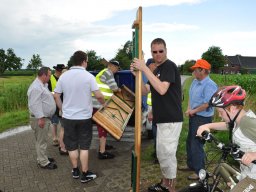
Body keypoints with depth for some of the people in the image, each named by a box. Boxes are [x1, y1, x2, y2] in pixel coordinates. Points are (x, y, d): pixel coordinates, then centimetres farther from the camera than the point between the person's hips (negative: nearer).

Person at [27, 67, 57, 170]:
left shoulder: (42, 85, 14)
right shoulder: (36, 87, -20)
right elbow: (35, 104, -26)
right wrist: (40, 118, -27)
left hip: (45, 117, 11)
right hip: (40, 119, -11)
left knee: (42, 140, 20)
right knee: (41, 141, -1)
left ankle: (43, 157, 33)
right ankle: (43, 163, 8)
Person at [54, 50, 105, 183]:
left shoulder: (63, 76, -1)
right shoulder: (88, 76, -12)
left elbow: (56, 96, 3)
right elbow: (98, 95, -15)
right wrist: (104, 103, 5)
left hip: (68, 117, 3)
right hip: (84, 117, -3)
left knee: (72, 146, 15)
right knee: (84, 146, 9)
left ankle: (75, 171, 30)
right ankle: (85, 174, 18)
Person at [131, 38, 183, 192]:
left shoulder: (169, 66, -12)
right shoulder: (157, 69, 17)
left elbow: (162, 89, -27)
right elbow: (145, 91, 13)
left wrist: (145, 69, -24)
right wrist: (136, 74, -1)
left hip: (171, 120, -9)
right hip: (162, 119, 10)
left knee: (167, 154, 0)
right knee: (162, 154, 18)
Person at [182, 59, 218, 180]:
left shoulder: (209, 85, -20)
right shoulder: (195, 82, 8)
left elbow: (207, 104, -25)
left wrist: (193, 111, -13)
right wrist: (188, 109, -2)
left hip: (203, 118, -9)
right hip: (193, 116, 9)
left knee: (197, 144, -4)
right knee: (190, 141, 19)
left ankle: (199, 171, 11)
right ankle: (191, 165, 36)